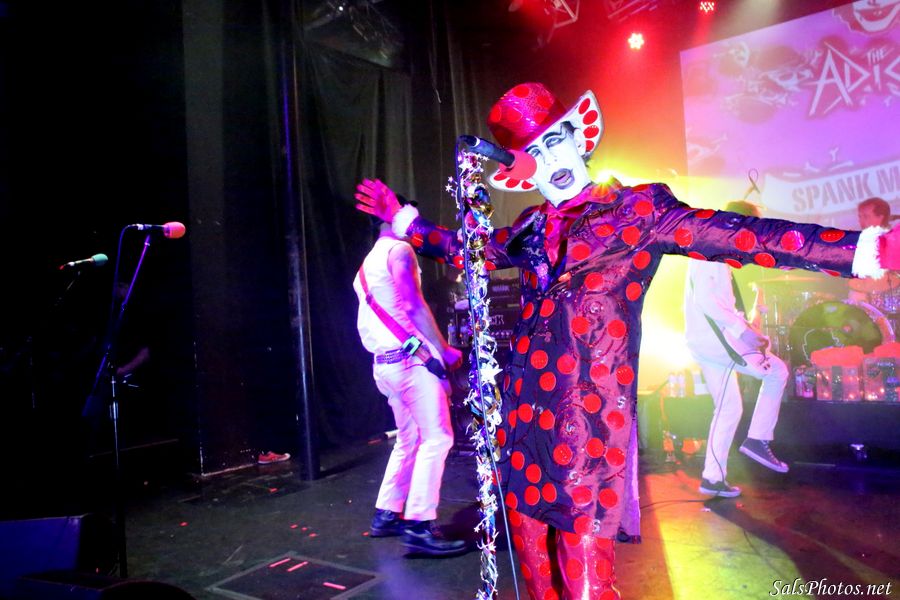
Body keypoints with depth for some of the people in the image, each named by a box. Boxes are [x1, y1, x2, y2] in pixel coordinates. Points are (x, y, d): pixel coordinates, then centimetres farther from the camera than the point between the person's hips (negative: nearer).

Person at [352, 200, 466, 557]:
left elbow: (366, 323, 22)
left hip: (385, 363, 9)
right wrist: (444, 350, -11)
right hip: (412, 358, -9)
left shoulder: (367, 263, 23)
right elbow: (412, 305, -16)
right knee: (437, 437, -8)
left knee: (409, 440, 16)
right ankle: (419, 526, -10)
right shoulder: (399, 250, -5)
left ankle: (386, 515, 20)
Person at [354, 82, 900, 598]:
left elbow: (737, 236, -8)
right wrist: (402, 217, 32)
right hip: (528, 404, 6)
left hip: (592, 409, -5)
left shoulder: (636, 209, 0)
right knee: (533, 554, 14)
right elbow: (464, 250, 30)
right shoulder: (531, 227, 15)